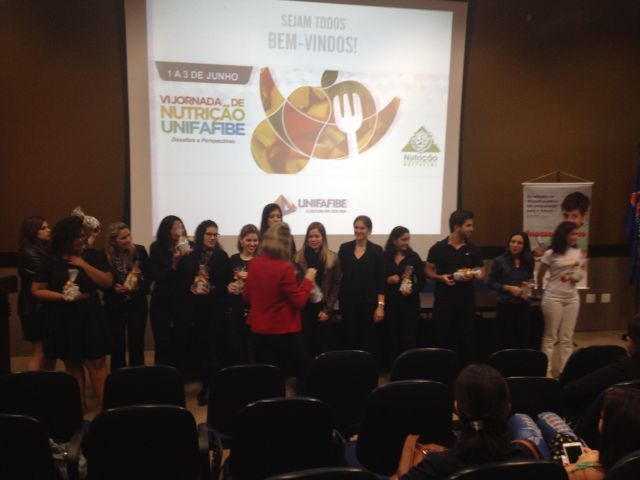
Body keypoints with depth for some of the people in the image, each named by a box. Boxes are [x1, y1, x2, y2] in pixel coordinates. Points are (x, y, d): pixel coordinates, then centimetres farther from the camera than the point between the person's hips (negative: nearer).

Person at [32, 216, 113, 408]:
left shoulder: (92, 257, 2)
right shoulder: (51, 262, 0)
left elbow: (108, 282, -6)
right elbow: (36, 290, -1)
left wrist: (83, 265, -11)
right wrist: (63, 296, -14)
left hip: (90, 316, 0)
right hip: (63, 320, 0)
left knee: (97, 363, -3)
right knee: (72, 364, 10)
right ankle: (79, 405, 21)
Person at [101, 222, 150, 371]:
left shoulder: (140, 250, -7)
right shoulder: (105, 255, -11)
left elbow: (149, 275, -3)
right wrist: (114, 288, -21)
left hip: (137, 304, 1)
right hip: (114, 307, 0)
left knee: (137, 346, 7)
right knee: (117, 347, 9)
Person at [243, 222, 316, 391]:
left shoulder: (254, 264, -2)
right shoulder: (285, 268, -19)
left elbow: (246, 296, 11)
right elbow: (298, 302, -13)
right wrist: (308, 280, -3)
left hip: (258, 332, 6)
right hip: (284, 333, -5)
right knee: (304, 372, 16)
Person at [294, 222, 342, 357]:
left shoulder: (332, 257, 2)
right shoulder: (299, 256, 1)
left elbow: (336, 284, 2)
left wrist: (327, 309, -3)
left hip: (322, 306, 0)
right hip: (303, 307, 0)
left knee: (322, 345, 8)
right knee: (304, 344, 3)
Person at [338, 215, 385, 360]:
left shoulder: (376, 250, -1)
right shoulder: (344, 248, 4)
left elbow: (381, 280, -3)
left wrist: (380, 305, -8)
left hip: (369, 301, -1)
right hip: (348, 301, 2)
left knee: (370, 340, 3)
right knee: (351, 339, 7)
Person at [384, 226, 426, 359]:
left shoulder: (413, 257, 1)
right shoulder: (385, 257, 1)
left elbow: (422, 280, 3)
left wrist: (413, 290, -14)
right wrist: (388, 280, -14)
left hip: (410, 302, -1)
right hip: (391, 303, 1)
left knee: (409, 338, -2)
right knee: (393, 337, 7)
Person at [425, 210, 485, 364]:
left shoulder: (473, 249, 6)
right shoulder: (438, 248, -2)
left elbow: (482, 273, 11)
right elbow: (428, 271, 3)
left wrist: (473, 275, -11)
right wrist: (441, 277, -16)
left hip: (467, 301, 3)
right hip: (443, 301, -2)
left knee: (465, 339, 7)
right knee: (443, 339, 2)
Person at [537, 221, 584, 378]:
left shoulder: (578, 253, 6)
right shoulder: (551, 254, -10)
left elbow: (580, 272, 20)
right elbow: (540, 276, 0)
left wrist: (577, 276, -2)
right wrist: (541, 290, 11)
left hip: (572, 298, 5)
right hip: (553, 298, -5)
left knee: (567, 337, 8)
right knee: (550, 336, 0)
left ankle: (565, 371, 15)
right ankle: (547, 371, 6)